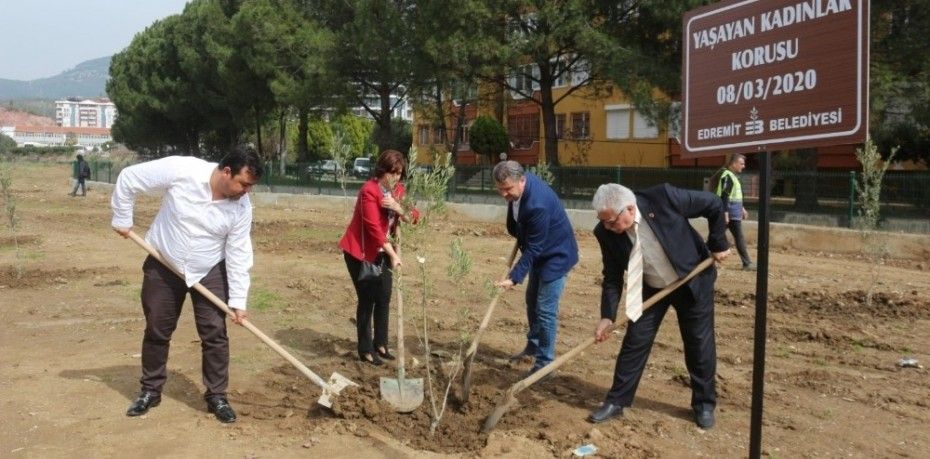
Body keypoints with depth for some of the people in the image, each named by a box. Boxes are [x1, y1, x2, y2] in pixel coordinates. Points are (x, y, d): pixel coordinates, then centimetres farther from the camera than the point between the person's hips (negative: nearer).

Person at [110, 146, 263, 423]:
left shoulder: (241, 207, -17)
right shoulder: (181, 170, -26)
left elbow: (239, 254, -13)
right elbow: (128, 178, -14)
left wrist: (238, 300, -15)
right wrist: (122, 219, -8)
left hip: (210, 272, 1)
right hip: (163, 266, -1)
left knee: (215, 334, -2)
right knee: (157, 331, 10)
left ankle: (217, 397, 12)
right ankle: (150, 391, 28)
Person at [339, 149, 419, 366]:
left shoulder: (399, 190, 2)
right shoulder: (369, 190, -22)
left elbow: (414, 217, -6)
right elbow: (374, 227, -27)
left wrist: (399, 208, -26)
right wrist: (393, 254, -31)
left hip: (382, 251, 7)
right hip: (360, 251, -7)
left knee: (384, 298, 10)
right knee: (367, 299, -3)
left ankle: (380, 344, 23)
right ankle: (365, 350, 7)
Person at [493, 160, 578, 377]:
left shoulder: (538, 204, -36)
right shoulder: (517, 185, -10)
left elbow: (534, 249, -30)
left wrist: (514, 277, -30)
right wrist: (518, 235, 11)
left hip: (556, 255, -9)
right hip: (539, 253, 9)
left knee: (545, 309, -7)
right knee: (532, 301, 20)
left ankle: (544, 362, 5)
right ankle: (533, 345, 39)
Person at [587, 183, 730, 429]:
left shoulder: (664, 197, -31)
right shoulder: (606, 233, -21)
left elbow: (714, 204, -17)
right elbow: (612, 277, -11)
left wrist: (718, 244, -9)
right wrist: (607, 316, -19)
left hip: (693, 282, -2)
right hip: (651, 289, 2)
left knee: (700, 344, 8)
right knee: (635, 342, 0)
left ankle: (704, 404, 27)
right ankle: (616, 401, 15)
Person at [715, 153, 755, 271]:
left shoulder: (733, 176, 17)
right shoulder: (727, 176, -15)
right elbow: (724, 196, -21)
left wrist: (742, 209, 28)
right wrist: (725, 213, -25)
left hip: (735, 213, 10)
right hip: (732, 214, -10)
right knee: (739, 238, -3)